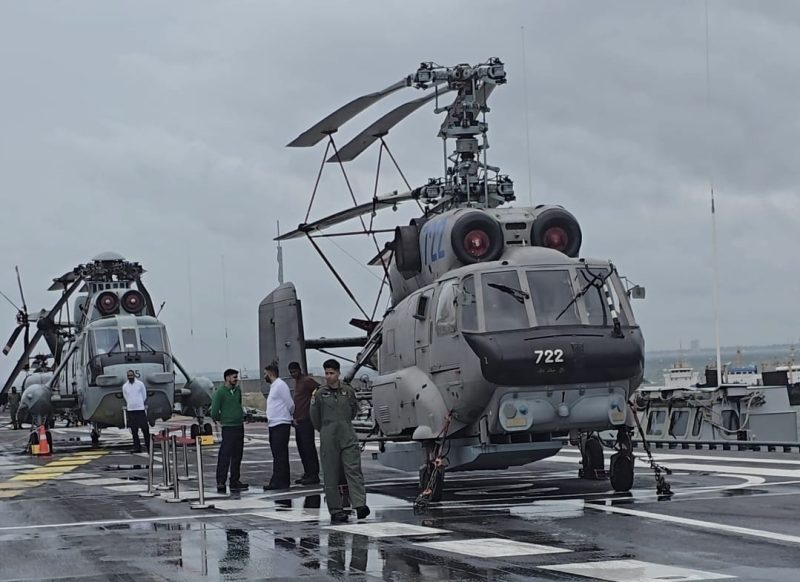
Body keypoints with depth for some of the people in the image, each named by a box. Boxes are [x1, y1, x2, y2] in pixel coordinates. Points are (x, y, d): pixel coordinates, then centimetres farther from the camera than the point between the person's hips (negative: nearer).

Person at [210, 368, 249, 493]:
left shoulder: (238, 390, 11)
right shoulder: (220, 392, -11)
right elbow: (214, 411, -13)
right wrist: (220, 420, 1)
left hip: (240, 426, 8)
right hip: (228, 428, -7)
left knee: (237, 456, 11)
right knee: (224, 456, -10)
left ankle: (235, 481, 17)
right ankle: (220, 482, -10)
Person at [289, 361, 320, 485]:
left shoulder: (307, 381, -10)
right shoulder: (297, 382, 19)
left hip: (306, 420, -10)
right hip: (299, 421, 10)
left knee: (309, 448, -9)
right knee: (302, 448, 11)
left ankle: (314, 475, -8)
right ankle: (307, 474, 16)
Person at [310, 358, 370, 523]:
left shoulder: (348, 391, 4)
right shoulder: (320, 393, 0)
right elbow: (314, 416, 13)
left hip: (348, 437, 1)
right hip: (328, 440, -1)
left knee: (354, 471, -10)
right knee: (331, 475, 1)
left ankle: (360, 505, -18)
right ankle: (335, 510, 6)